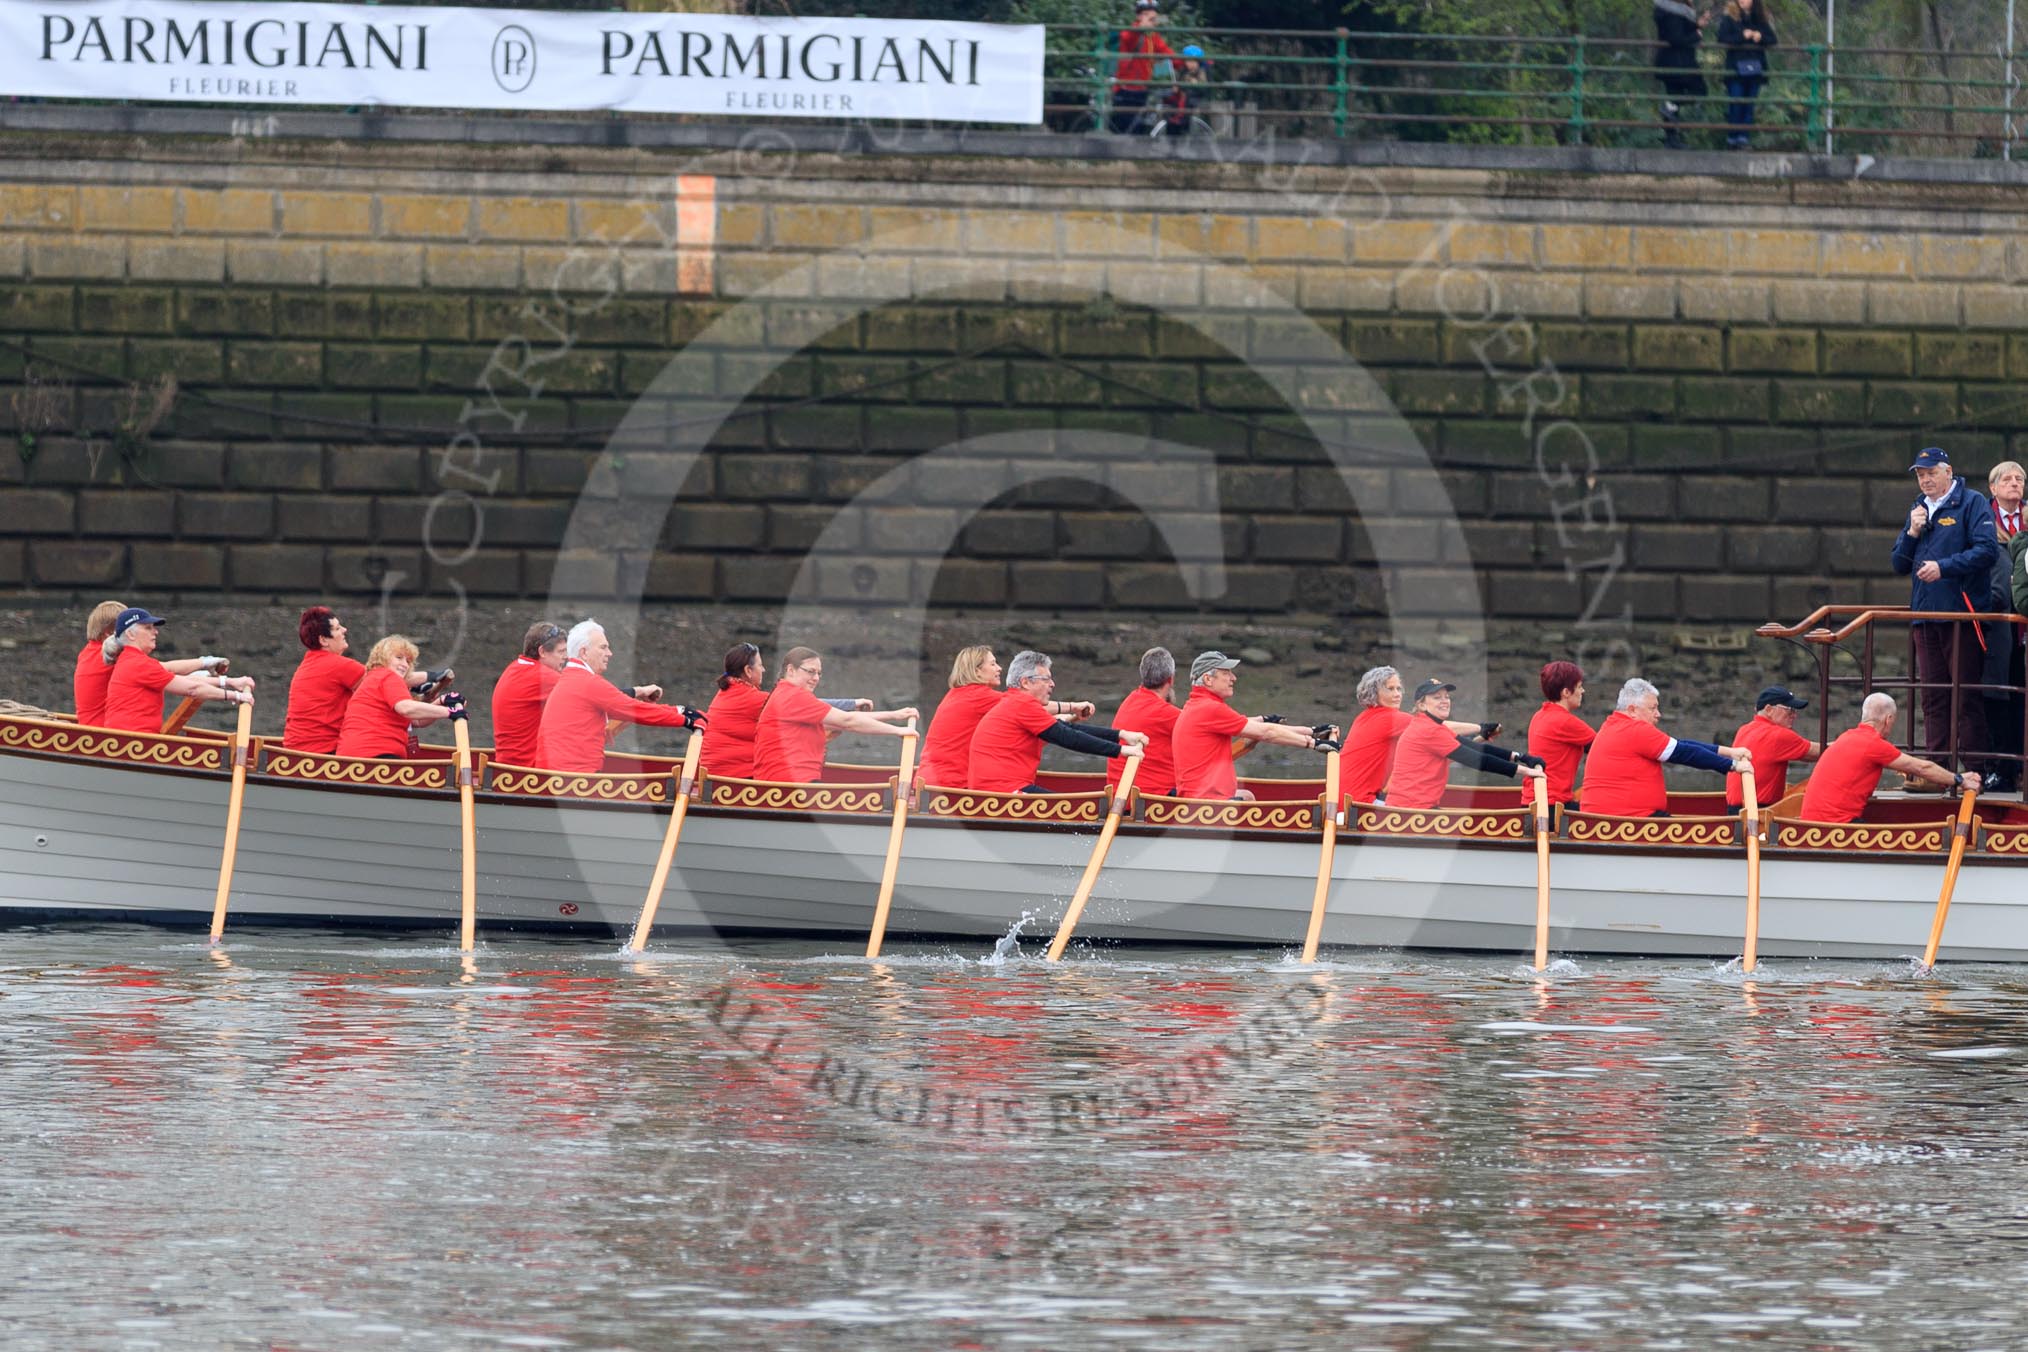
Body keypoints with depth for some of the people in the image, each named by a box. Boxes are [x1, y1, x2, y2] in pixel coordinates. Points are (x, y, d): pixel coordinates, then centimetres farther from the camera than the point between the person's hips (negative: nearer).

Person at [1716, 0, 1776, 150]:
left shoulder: (1761, 20, 11)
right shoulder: (1729, 19, 1)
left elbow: (1772, 39, 7)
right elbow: (1722, 39, -11)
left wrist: (1760, 37, -13)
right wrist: (1743, 36, -17)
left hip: (1754, 69, 3)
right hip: (1735, 69, -3)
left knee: (1749, 107, 2)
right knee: (1735, 106, -4)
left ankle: (1743, 139, 6)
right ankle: (1732, 139, 4)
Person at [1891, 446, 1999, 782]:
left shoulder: (1971, 503, -1)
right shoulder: (1919, 510, 19)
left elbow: (1986, 549, -13)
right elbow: (1900, 565, 20)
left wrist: (1944, 567, -19)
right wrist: (1912, 533, 2)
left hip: (1961, 611, -7)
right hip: (1925, 614, 7)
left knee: (1966, 694, -6)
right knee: (1932, 695, 7)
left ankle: (1970, 766, -7)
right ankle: (1936, 764, 11)